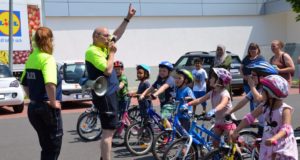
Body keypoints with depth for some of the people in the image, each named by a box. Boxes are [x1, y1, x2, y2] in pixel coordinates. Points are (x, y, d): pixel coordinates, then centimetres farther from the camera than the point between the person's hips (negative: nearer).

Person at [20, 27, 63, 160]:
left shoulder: (30, 59, 7)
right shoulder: (47, 58, -17)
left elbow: (24, 83, 17)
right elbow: (50, 83, -32)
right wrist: (53, 102, -19)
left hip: (33, 107, 7)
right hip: (47, 108, -7)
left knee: (46, 147, 19)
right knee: (54, 147, 6)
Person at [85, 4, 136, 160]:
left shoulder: (103, 47, 12)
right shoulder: (93, 51, -16)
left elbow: (117, 35, 21)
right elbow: (108, 70, -24)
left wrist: (128, 18, 18)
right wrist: (112, 53, -12)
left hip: (109, 94, 10)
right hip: (104, 95, -10)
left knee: (110, 129, 17)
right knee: (108, 131, -9)